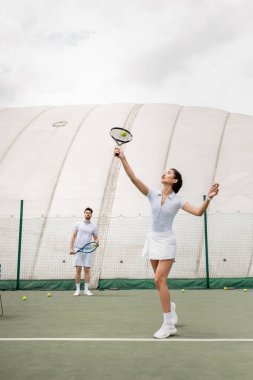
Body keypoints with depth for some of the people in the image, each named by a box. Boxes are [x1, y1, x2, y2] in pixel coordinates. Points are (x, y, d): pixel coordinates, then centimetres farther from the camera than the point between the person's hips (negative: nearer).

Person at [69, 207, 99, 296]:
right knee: (78, 270, -2)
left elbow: (96, 238, 14)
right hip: (78, 250, -1)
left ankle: (86, 290, 5)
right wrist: (71, 248, -4)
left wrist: (96, 242, -10)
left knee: (87, 270, 0)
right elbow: (73, 236, 4)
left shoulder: (93, 227, 11)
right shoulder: (78, 224, 7)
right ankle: (77, 289, 5)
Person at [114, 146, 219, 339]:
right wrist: (123, 158, -15)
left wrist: (208, 198, -30)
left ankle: (169, 325, -7)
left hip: (166, 242, -4)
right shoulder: (153, 195, 2)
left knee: (159, 280, -14)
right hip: (153, 240, 4)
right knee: (160, 281, 14)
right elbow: (134, 178, -7)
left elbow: (198, 212, -13)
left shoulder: (177, 201, -5)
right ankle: (171, 309, 40)